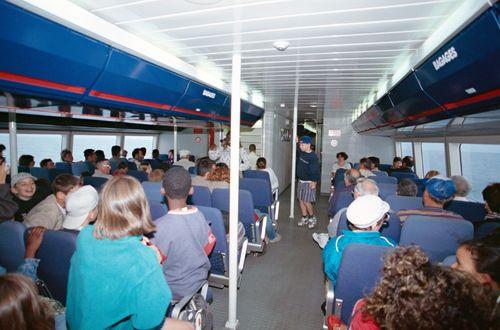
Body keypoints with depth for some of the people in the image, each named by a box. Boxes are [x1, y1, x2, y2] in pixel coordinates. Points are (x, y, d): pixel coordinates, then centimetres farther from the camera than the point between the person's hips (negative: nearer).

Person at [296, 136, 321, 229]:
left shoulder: (313, 157, -17)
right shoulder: (300, 152, 3)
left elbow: (316, 170, -18)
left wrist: (314, 182, -22)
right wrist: (296, 142, 9)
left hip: (309, 182, -7)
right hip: (301, 181, 7)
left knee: (306, 201, -7)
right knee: (301, 200, 10)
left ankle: (312, 218, 15)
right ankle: (304, 218, 23)